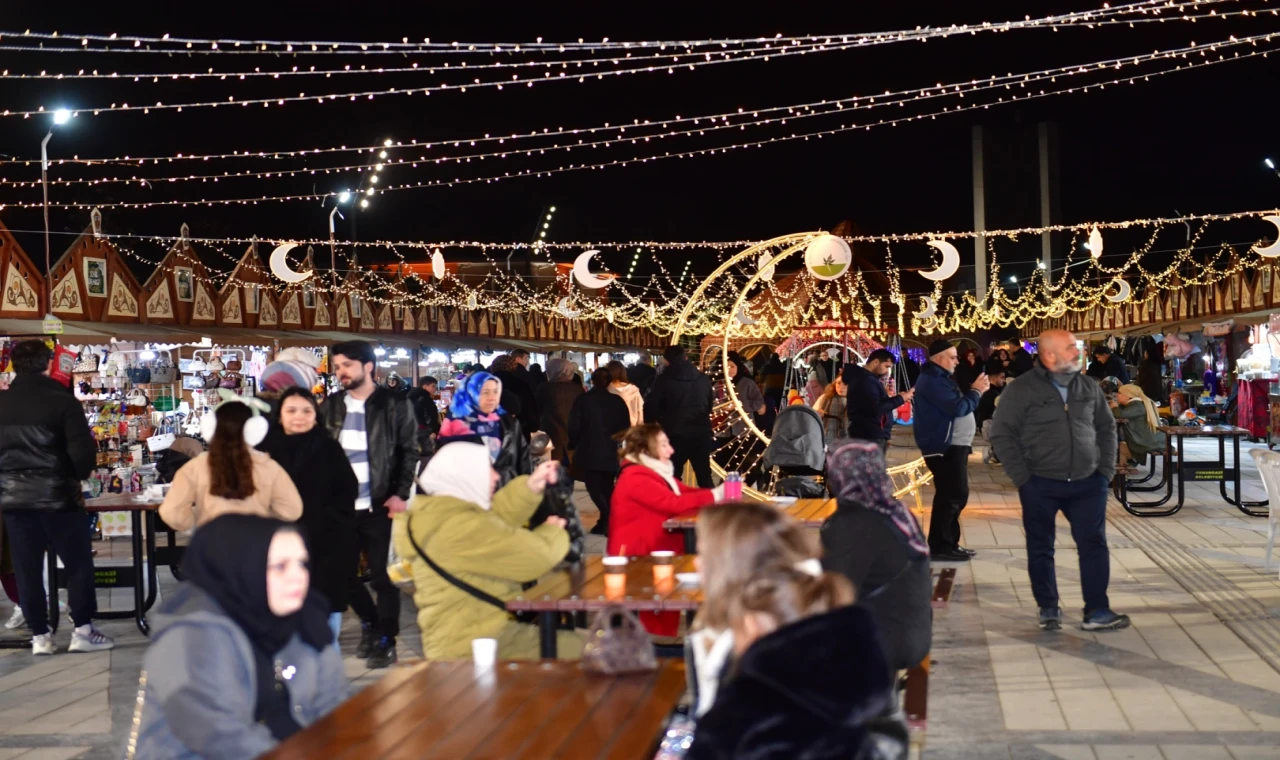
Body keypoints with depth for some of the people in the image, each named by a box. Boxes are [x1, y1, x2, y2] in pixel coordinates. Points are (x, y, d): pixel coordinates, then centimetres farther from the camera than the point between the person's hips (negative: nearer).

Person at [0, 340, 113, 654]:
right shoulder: (62, 400, -10)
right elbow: (83, 450, -14)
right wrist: (77, 476, 5)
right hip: (56, 494, -4)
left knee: (26, 568, 9)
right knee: (78, 563, 7)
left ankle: (39, 637, 11)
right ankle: (82, 631, 6)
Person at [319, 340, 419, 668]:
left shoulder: (395, 405, -2)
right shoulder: (331, 406, 9)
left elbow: (410, 452, -3)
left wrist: (401, 494, -13)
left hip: (379, 505, -4)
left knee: (382, 575, 0)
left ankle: (386, 640, 11)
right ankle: (370, 622, 33)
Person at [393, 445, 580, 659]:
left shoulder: (436, 514, 9)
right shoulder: (460, 528, -22)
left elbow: (496, 518, 21)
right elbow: (538, 554, -18)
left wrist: (531, 486, 9)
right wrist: (552, 532, 3)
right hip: (473, 647, -11)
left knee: (571, 644, 16)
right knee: (576, 650, -5)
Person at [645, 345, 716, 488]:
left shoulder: (664, 379, -7)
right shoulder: (703, 379, 9)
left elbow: (651, 407, -6)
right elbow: (710, 404, 22)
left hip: (675, 434, -4)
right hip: (701, 432, 4)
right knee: (704, 477, 12)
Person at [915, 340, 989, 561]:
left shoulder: (939, 378, 19)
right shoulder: (933, 381, -17)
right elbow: (958, 408, -22)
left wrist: (974, 391, 5)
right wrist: (976, 391, -11)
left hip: (953, 446, 11)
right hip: (944, 447, -11)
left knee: (955, 494, 15)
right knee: (951, 496, -9)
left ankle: (948, 543, 23)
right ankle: (940, 546, -4)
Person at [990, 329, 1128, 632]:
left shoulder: (1089, 387, 6)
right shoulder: (1022, 390, -8)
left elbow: (1106, 427, 15)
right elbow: (1001, 434, -7)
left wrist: (1106, 469, 5)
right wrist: (1022, 477, -11)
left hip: (1087, 482, 3)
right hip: (1040, 485, -3)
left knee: (1094, 544, -1)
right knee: (1041, 549, 7)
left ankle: (1097, 612, 3)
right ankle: (1048, 608, 21)